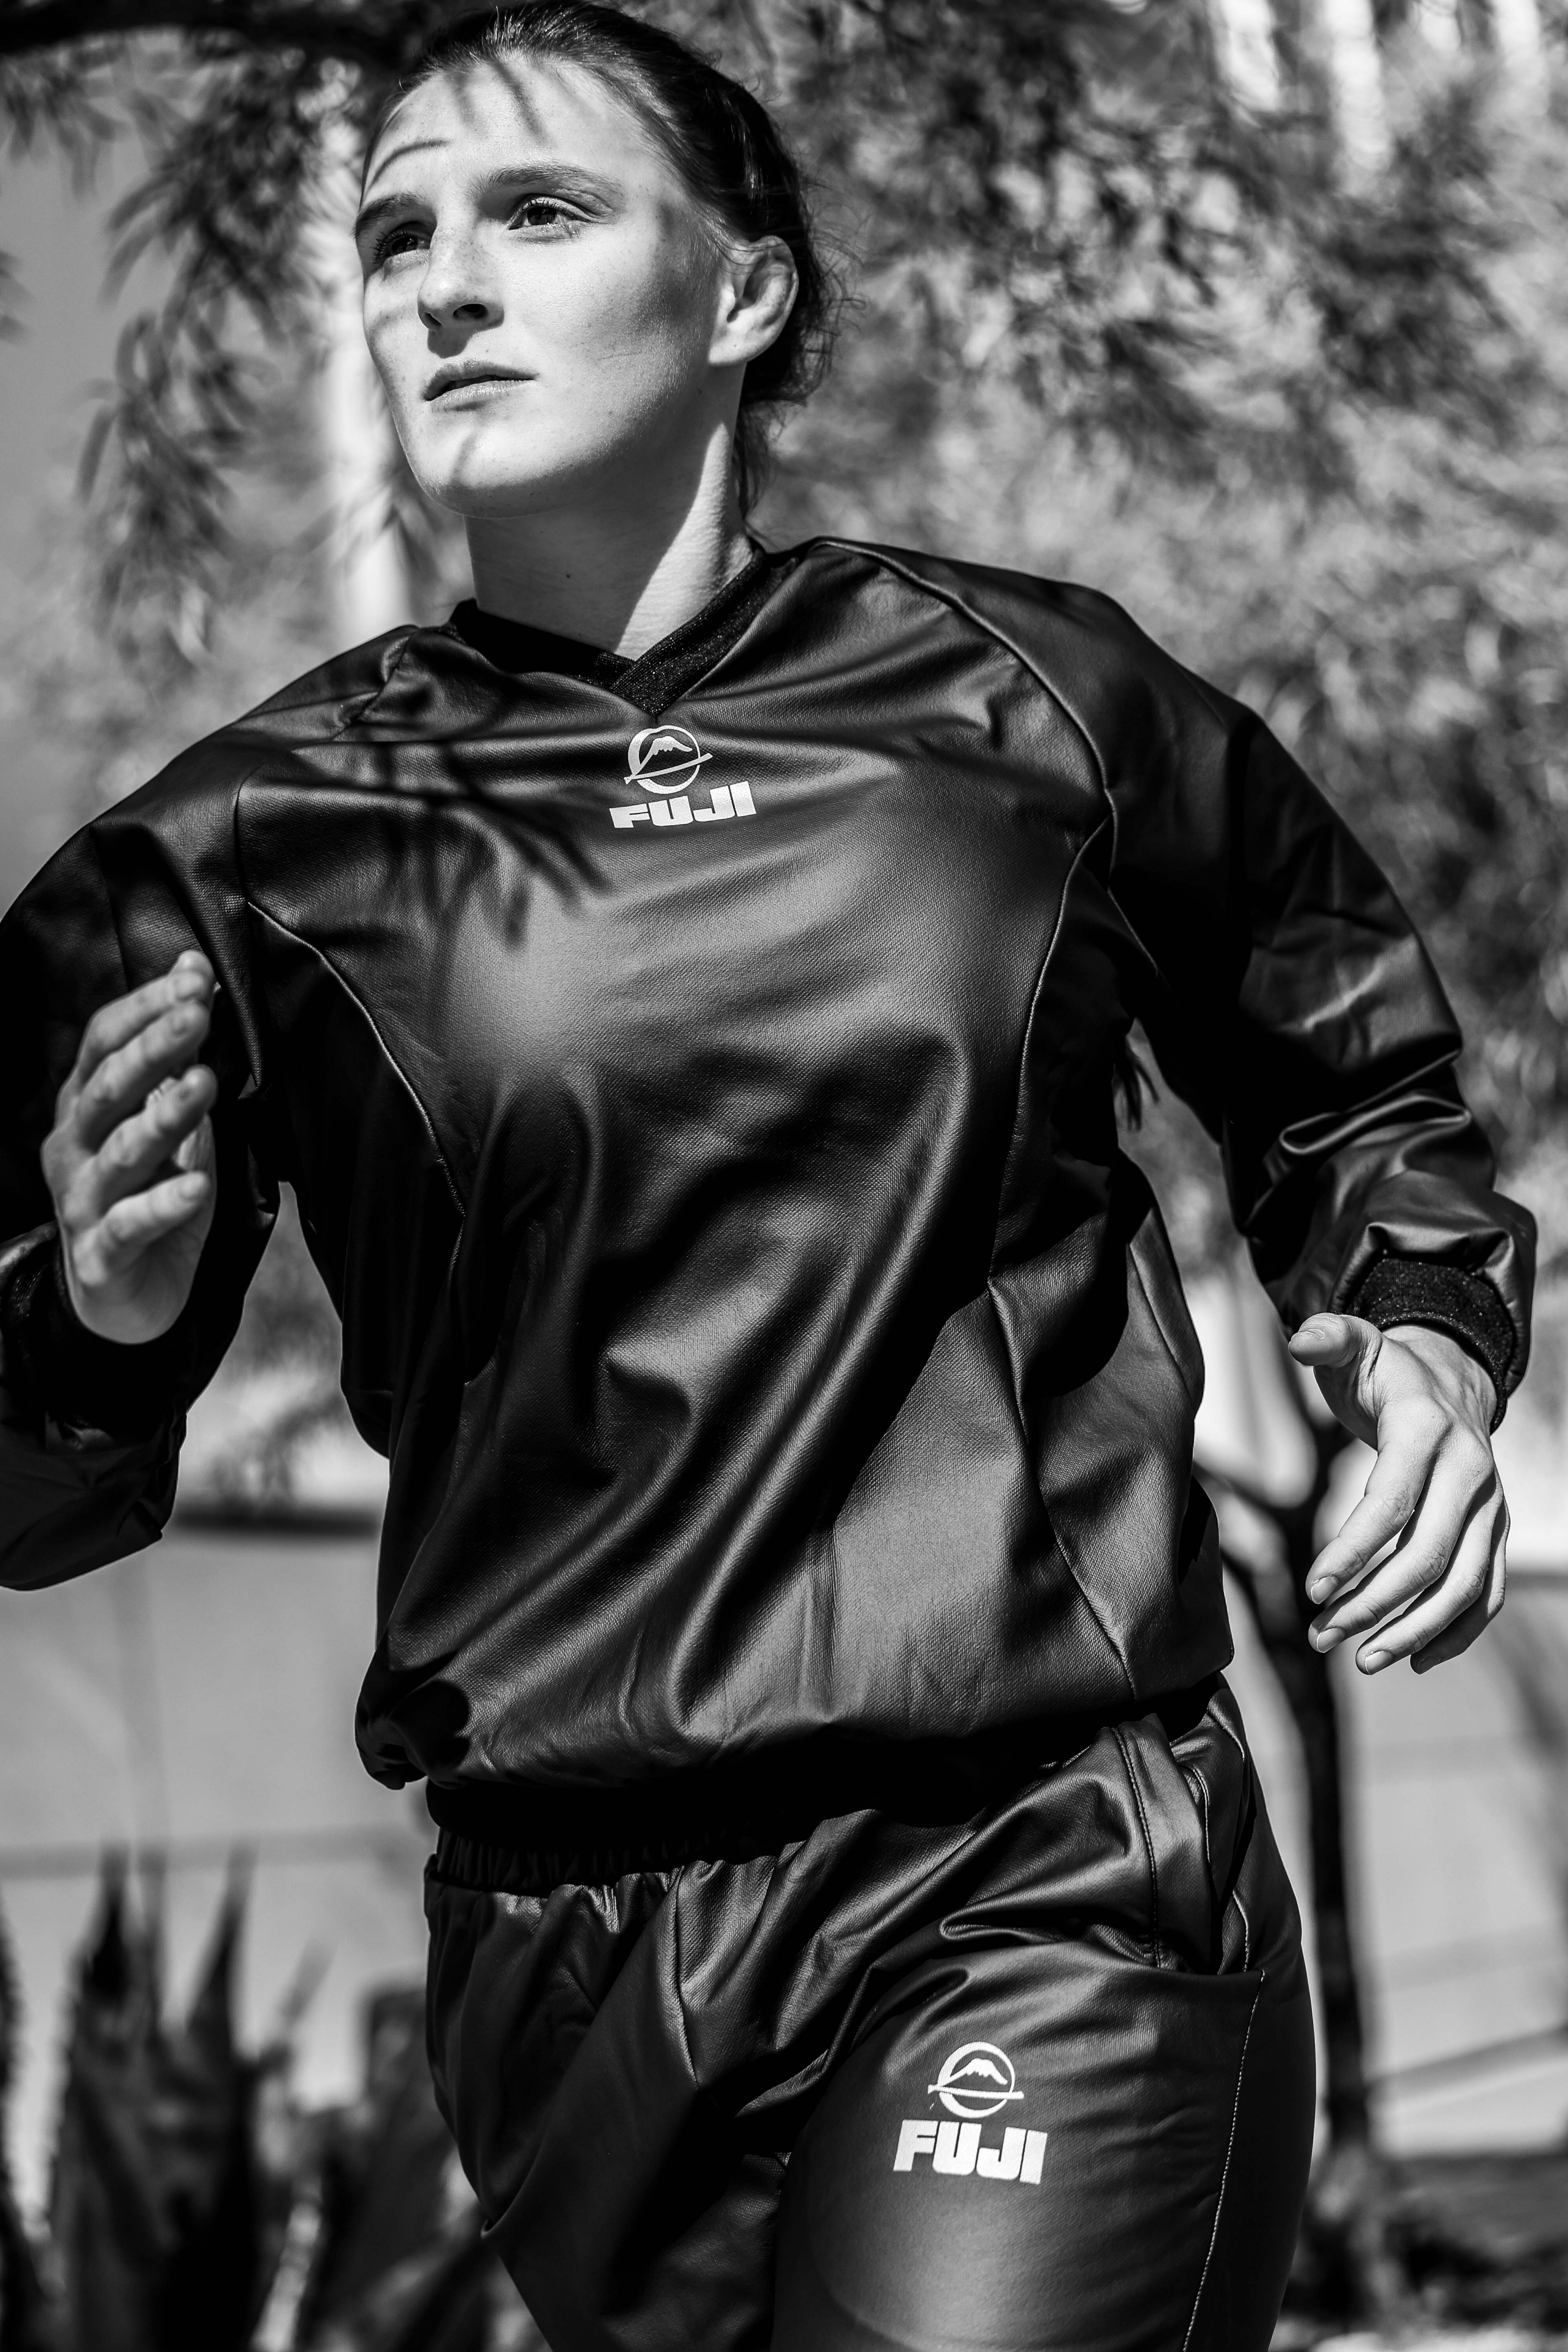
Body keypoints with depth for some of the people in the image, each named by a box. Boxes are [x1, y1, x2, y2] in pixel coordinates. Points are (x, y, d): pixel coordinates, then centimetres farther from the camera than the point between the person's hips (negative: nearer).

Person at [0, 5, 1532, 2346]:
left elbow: (1347, 1071, 21)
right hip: (578, 1955, 2)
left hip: (1041, 1894, -2)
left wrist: (1420, 1325, 2)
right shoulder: (261, 845, 1)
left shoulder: (1029, 707, 2)